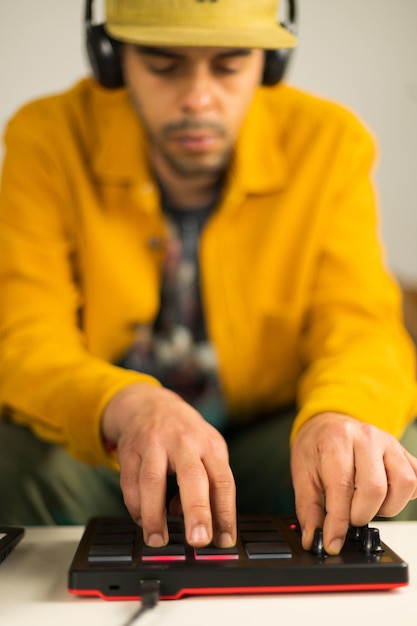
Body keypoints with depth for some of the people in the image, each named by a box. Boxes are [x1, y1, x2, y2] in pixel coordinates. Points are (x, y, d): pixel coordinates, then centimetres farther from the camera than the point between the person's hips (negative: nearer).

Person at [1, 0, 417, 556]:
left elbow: (361, 327, -16)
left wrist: (339, 417, -41)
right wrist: (127, 407, -44)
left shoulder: (330, 142, -9)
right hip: (98, 455, 0)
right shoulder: (48, 139, -12)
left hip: (268, 442, 1)